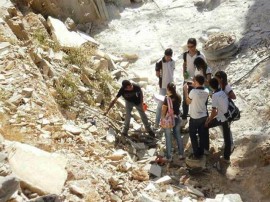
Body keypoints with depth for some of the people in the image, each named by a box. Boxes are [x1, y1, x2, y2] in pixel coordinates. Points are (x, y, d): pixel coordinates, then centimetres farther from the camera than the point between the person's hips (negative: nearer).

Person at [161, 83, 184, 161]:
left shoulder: (167, 98, -21)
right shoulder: (178, 97, -5)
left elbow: (163, 111, -15)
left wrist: (162, 119, -5)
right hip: (176, 118, 5)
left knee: (168, 138, 7)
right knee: (178, 136, 17)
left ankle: (169, 157, 14)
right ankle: (181, 154, 24)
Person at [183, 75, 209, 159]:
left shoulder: (193, 91, -24)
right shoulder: (206, 91, -8)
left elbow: (188, 102, -9)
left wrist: (186, 90, -2)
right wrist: (195, 87, 8)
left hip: (194, 117, -5)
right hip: (204, 116, 5)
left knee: (193, 136, 11)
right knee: (202, 135, 17)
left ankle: (196, 154, 14)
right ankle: (201, 152, 29)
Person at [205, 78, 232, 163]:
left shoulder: (215, 95, -16)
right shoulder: (223, 92, 8)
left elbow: (214, 111, -19)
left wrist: (208, 121, -5)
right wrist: (211, 117, 21)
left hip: (221, 118, -7)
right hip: (227, 117, 7)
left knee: (206, 125, 14)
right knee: (227, 138, 14)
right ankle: (226, 157, 22)